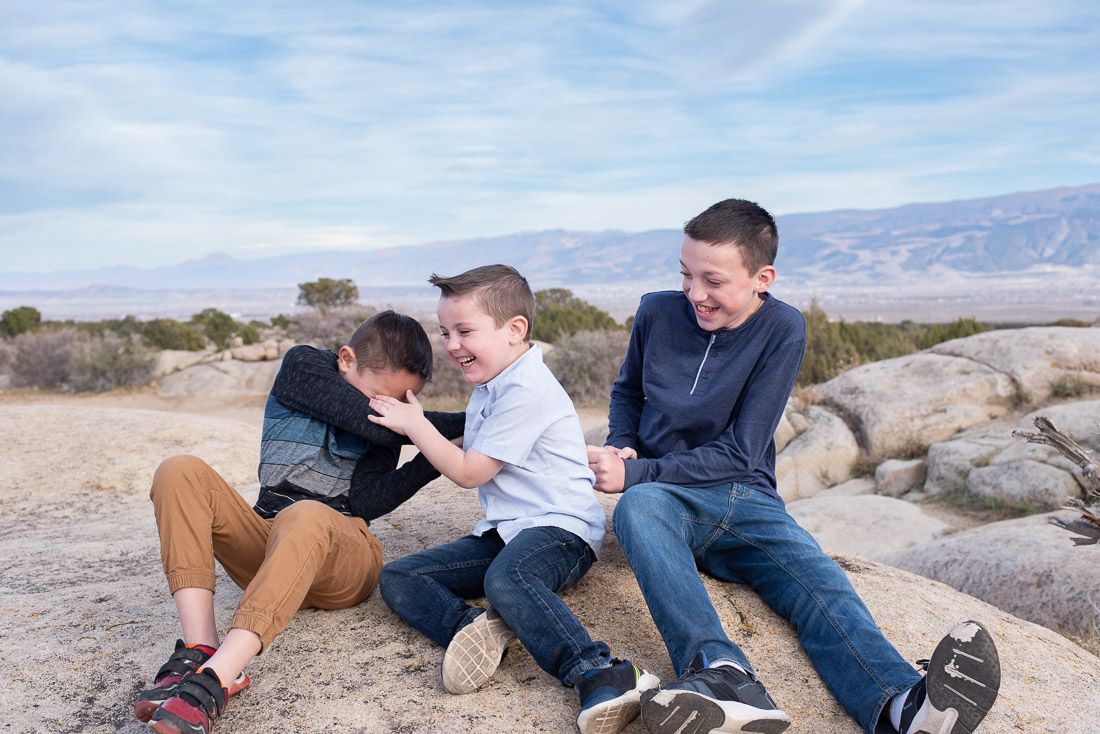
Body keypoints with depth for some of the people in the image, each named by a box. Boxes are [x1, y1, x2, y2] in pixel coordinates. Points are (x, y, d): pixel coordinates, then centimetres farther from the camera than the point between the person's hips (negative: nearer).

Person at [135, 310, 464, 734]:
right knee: (181, 473, -21)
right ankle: (200, 651, -35)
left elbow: (368, 502, -9)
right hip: (267, 549, 2)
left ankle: (213, 680, -46)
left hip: (343, 556, -2)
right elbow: (376, 421, -13)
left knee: (305, 516, -36)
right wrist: (463, 423, -9)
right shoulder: (302, 366, 1)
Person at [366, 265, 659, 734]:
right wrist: (418, 428, 20)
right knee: (396, 578, -2)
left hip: (559, 528, -10)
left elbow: (468, 472, -11)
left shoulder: (526, 390, -14)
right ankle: (472, 626, -27)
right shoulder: (489, 387, 17)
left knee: (507, 577, -42)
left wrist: (415, 424, 1)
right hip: (501, 532, 10)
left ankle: (601, 677, -45)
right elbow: (470, 461, 33)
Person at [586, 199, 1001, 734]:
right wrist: (620, 447, 0)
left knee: (818, 582, -29)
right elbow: (627, 392, 21)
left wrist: (637, 472, -14)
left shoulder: (781, 330, -6)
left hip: (747, 501, 0)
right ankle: (720, 671, -55)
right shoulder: (658, 313, 0)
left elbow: (739, 453, -9)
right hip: (667, 496, 0)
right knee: (637, 506, -36)